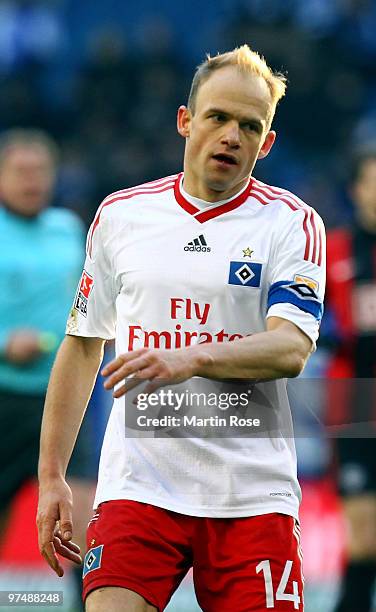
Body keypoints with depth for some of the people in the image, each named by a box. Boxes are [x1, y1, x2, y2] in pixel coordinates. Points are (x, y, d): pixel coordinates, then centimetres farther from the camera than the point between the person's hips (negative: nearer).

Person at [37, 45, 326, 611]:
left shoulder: (292, 223, 1)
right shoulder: (119, 214, 10)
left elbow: (291, 349, -13)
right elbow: (82, 346, 17)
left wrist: (191, 359, -31)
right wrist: (52, 476, 11)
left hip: (252, 495, -1)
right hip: (137, 487, 1)